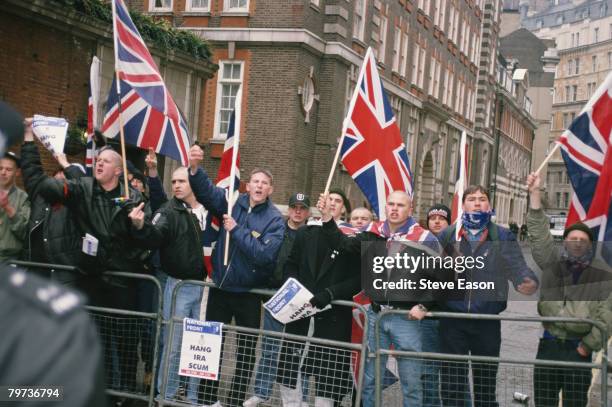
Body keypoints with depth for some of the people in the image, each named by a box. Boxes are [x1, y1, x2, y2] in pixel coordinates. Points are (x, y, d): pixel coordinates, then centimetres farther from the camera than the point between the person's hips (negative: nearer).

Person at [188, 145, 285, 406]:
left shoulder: (275, 220, -10)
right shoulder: (232, 203, 0)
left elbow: (264, 254, -23)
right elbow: (205, 189, -12)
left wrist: (237, 230, -22)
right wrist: (195, 168, -31)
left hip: (249, 293, -3)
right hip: (220, 287, 3)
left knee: (247, 349, 8)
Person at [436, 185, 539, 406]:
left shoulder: (503, 237, 1)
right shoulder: (447, 235, 2)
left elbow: (517, 267, -10)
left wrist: (527, 282, -32)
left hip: (488, 323, 0)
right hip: (453, 322, 0)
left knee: (485, 385, 13)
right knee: (451, 385, 6)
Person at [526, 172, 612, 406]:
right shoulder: (552, 262, 8)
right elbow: (539, 233, -2)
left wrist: (588, 345, -6)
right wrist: (535, 192, -9)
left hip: (579, 349, -2)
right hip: (549, 345, 2)